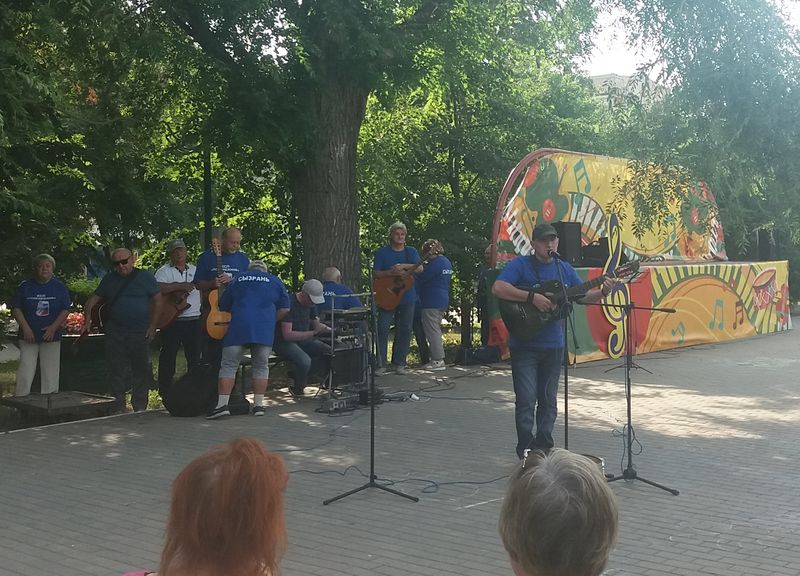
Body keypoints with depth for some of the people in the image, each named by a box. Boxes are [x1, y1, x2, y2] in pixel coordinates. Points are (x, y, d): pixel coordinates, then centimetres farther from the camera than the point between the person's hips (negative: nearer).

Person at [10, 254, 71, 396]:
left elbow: (65, 310, 2)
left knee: (50, 372, 0)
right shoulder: (25, 286, 3)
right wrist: (26, 328, -10)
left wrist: (53, 327, -11)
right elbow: (16, 308, 1)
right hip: (28, 337, 0)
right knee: (25, 370, -5)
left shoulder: (59, 288, 5)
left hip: (51, 337, 1)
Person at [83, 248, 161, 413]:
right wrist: (87, 319, -3)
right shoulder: (109, 279, 11)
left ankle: (140, 407, 10)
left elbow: (157, 301, 1)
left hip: (140, 332, -2)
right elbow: (93, 300, 12)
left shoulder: (145, 277, 2)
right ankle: (119, 408, 11)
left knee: (141, 371, 2)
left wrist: (152, 326, -6)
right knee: (116, 371, 4)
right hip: (115, 333, 3)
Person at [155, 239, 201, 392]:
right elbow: (157, 288, -20)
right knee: (168, 355, 2)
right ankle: (165, 389, 10)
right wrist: (179, 286, -23)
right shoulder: (164, 271, -2)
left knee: (195, 355, 8)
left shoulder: (194, 270, 16)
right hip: (171, 320, -4)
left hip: (194, 320, 4)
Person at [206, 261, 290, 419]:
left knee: (229, 365, 2)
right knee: (261, 366, 12)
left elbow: (223, 307, 23)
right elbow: (284, 309, 12)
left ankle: (222, 404, -8)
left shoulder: (237, 280, 21)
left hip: (238, 326, 0)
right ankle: (258, 405, 9)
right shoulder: (275, 281, 19)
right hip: (265, 329, 0)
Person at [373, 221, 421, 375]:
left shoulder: (411, 251, 10)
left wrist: (403, 266, -20)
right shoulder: (382, 252, 4)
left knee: (405, 330, 4)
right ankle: (381, 364, -6)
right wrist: (391, 272, -19)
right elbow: (375, 274, -3)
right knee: (383, 329, -9)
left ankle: (398, 363, 13)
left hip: (407, 297, 3)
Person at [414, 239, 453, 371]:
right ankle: (439, 358, 19)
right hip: (443, 301, 10)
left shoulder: (435, 263, -18)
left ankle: (438, 361, -6)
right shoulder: (447, 262, 14)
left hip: (431, 303, -10)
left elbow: (420, 278, -17)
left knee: (432, 331, -5)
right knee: (436, 330, 16)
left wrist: (415, 272, 2)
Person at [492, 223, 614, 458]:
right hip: (523, 346, -5)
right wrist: (532, 297, -26)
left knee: (548, 400, 13)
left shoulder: (565, 269, 11)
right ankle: (526, 451, 0)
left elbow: (584, 297, 15)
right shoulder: (520, 265, -6)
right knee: (526, 400, -7)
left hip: (553, 346, 5)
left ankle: (543, 447, 24)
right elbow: (497, 288, -21)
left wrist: (602, 292, -6)